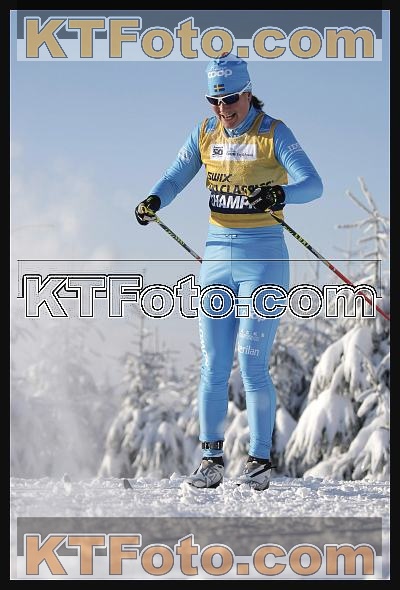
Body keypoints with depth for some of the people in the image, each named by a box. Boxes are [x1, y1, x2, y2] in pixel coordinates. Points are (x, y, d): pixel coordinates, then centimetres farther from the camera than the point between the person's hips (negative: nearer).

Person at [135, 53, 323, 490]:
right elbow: (175, 178, 5)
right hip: (217, 260, 5)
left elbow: (313, 184, -19)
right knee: (213, 366, 4)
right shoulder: (205, 135, 7)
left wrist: (279, 195, -40)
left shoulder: (273, 133, -8)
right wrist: (154, 200, -18)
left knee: (252, 365, -7)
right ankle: (211, 459, 11)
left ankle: (260, 461, 3)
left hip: (263, 261, -5)